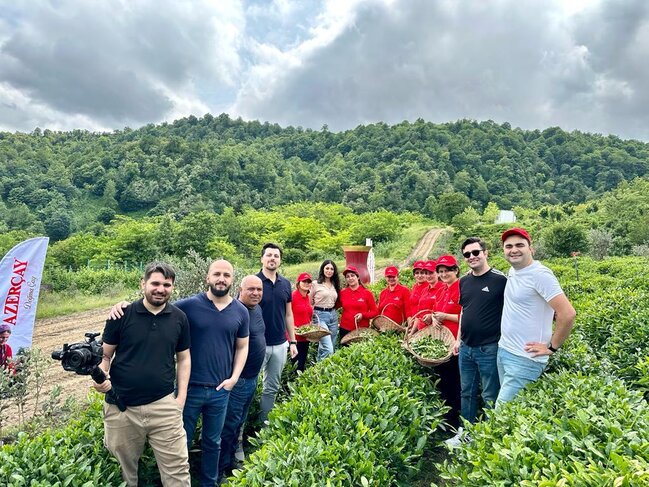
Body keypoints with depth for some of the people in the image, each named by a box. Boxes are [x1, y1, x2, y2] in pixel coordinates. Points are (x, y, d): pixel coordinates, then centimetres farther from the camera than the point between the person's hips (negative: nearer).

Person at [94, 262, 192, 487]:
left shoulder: (179, 318, 1)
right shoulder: (122, 315, -6)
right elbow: (105, 355, 2)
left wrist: (181, 397, 1)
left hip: (164, 406, 1)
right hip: (121, 407, 0)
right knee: (124, 469, 19)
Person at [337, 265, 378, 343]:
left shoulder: (367, 293, -1)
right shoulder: (342, 293, 5)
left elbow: (375, 312, 1)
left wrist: (363, 315, -13)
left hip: (362, 330, -2)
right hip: (345, 330, 2)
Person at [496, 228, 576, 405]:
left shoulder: (540, 274, -17)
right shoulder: (512, 271, 8)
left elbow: (567, 314, -22)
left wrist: (552, 347, -13)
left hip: (525, 359, -8)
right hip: (503, 350, 8)